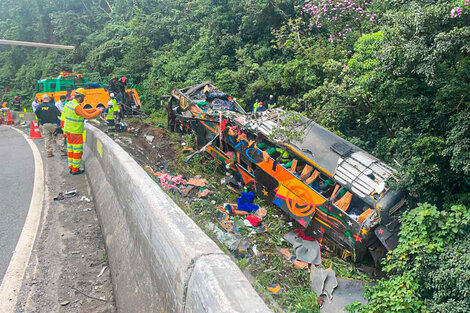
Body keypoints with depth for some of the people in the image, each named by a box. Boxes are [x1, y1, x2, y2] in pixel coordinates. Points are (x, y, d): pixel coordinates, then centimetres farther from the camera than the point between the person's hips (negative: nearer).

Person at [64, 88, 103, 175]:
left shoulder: (68, 104, 8)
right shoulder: (77, 106, -22)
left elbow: (83, 111, 14)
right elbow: (88, 116, -23)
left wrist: (94, 109, 12)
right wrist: (99, 111, -11)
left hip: (68, 131, 9)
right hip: (76, 132, -9)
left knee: (70, 149, 15)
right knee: (77, 150, 1)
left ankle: (71, 167, 23)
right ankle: (75, 169, 7)